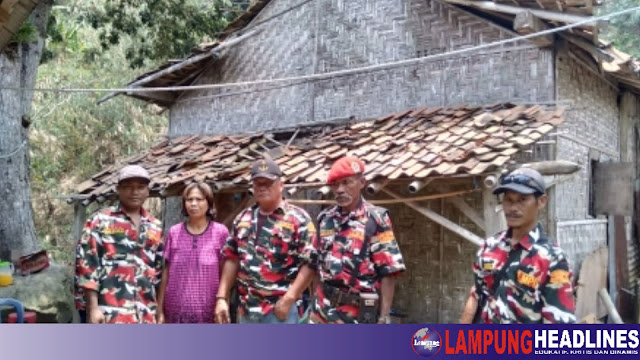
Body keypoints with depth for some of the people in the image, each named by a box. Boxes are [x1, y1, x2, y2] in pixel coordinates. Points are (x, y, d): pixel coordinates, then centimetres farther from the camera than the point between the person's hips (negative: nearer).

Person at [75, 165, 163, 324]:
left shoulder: (155, 226, 14)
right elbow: (87, 263, -5)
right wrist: (93, 308, -12)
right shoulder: (100, 220, 0)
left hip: (145, 315, 5)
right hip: (111, 313, -5)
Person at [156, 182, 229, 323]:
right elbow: (166, 272, 7)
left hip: (209, 312, -2)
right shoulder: (174, 233, 4)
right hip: (177, 311, 2)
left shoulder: (221, 233, -3)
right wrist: (160, 310, 5)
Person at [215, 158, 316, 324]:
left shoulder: (298, 219, -8)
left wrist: (289, 299, -19)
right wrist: (222, 297, 6)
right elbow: (232, 260, 13)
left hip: (280, 308, -6)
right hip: (247, 309, 6)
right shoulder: (242, 219, 11)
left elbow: (310, 263, -14)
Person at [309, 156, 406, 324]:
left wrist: (384, 316, -16)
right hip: (323, 309, 5)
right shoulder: (325, 218, 7)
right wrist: (316, 304, 12)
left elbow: (388, 272, -12)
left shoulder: (376, 219, -10)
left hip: (358, 312, -5)